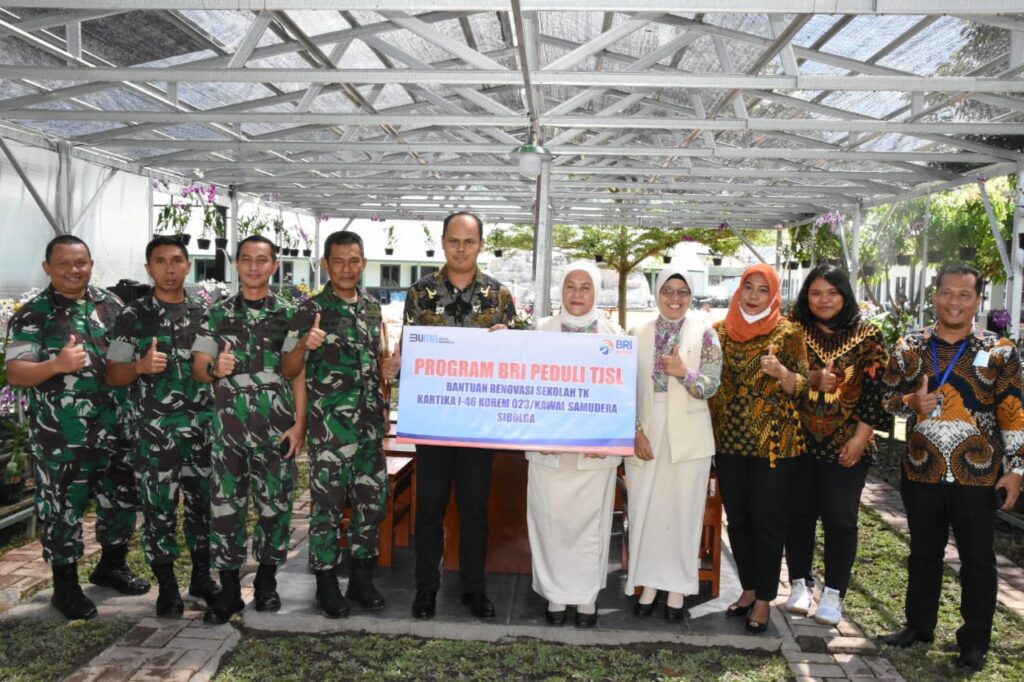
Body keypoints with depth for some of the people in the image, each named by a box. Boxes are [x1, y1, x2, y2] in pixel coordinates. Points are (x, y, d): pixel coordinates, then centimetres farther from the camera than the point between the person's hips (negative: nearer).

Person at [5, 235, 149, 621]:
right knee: (63, 508, 6)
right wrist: (57, 365, -28)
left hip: (115, 429, 5)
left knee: (120, 499, 15)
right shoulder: (32, 315, -6)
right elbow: (14, 373, -11)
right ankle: (66, 586, 21)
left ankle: (112, 566, 36)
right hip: (62, 437, -4)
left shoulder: (111, 304, 7)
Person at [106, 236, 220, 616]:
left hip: (204, 425, 3)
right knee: (159, 506, 3)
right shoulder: (133, 317, -1)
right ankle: (167, 587, 17)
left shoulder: (205, 312, 7)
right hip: (156, 428, -2)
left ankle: (201, 576, 25)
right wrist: (140, 366, -20)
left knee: (204, 502, 10)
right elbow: (112, 375, -1)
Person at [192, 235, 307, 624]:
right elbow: (198, 367, 5)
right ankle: (229, 589, 11)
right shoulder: (217, 314, 8)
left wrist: (300, 423, -5)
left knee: (275, 502, 6)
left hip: (277, 426, 0)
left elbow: (298, 373, 3)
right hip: (229, 423, 1)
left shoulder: (288, 315, 5)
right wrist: (214, 368, -19)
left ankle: (267, 581, 21)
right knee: (226, 502, 2)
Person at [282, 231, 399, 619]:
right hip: (330, 427, -5)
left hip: (371, 425, 5)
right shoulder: (311, 310, -5)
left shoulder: (373, 308, 11)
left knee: (372, 502, 10)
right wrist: (304, 345, -26)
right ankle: (326, 584, 16)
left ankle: (361, 578, 25)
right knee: (328, 504, 2)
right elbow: (288, 371, -8)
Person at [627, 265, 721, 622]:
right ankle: (648, 584, 21)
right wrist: (636, 431, -5)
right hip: (645, 437, 2)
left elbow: (711, 387, -6)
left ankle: (678, 588, 20)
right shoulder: (638, 334, 5)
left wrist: (683, 372, -25)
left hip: (688, 439, -2)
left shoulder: (704, 334, -1)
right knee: (643, 511, 7)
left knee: (683, 512, 6)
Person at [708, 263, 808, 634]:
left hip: (773, 442, -4)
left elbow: (801, 386, -8)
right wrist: (709, 430, 3)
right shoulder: (721, 331, 6)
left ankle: (764, 600, 15)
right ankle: (748, 589, 27)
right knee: (737, 519, 11)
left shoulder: (788, 333, -4)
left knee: (767, 522, 1)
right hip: (729, 440, 4)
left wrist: (780, 371, -27)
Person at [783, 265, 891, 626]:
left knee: (840, 518, 4)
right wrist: (812, 377, -21)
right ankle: (799, 583, 23)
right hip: (799, 439, 1)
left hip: (845, 443, -1)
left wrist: (861, 436, -8)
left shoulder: (868, 336, 1)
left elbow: (875, 389, -1)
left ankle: (833, 593, 16)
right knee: (798, 513, 8)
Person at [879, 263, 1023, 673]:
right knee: (923, 553, 16)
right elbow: (885, 399, 8)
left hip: (978, 476, -2)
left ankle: (975, 641, 25)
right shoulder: (909, 348, 2)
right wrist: (910, 401, -13)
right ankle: (919, 625, 33)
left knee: (977, 559, 9)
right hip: (922, 473, 2)